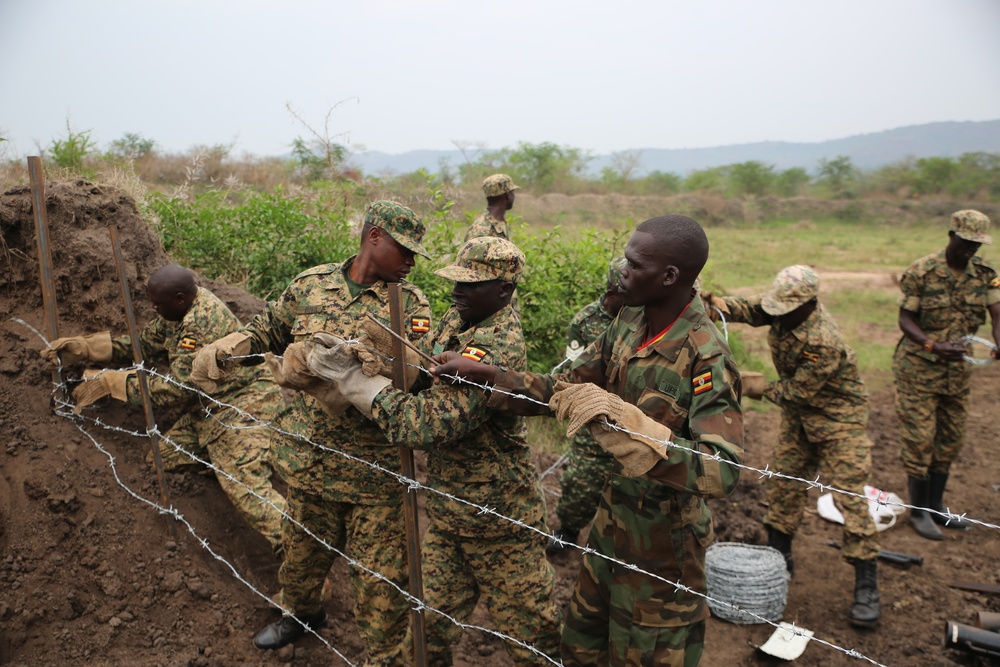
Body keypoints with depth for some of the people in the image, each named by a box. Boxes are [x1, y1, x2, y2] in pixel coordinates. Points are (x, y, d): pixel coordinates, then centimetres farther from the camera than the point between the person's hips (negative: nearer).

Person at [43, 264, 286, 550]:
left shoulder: (203, 322, -26)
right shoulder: (179, 311, 4)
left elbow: (175, 390, -23)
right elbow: (145, 345, 16)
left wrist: (109, 382, -16)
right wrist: (84, 347, 6)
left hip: (242, 405, -10)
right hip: (207, 406, 10)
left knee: (246, 488, -21)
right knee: (163, 458, 5)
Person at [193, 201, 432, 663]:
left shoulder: (410, 304, -8)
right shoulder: (310, 284, 1)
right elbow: (268, 329, 18)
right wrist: (225, 350, 1)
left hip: (375, 470, -3)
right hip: (308, 462, 4)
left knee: (380, 578, 5)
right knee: (302, 552, 26)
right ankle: (301, 612, 55)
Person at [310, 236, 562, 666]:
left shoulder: (497, 350, -29)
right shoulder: (457, 319, 1)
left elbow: (429, 423, -33)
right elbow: (418, 372, 8)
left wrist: (351, 377, -28)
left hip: (497, 516, -8)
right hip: (444, 500, 8)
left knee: (526, 622, 13)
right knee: (433, 615, 21)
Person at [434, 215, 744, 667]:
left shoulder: (707, 359, -26)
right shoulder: (629, 322, -4)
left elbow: (722, 473, -37)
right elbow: (560, 391, 2)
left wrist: (621, 417, -44)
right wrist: (481, 374, -8)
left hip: (664, 544, -7)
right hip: (612, 523, 7)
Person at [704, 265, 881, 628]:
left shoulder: (823, 343, -35)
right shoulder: (788, 309, -12)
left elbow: (799, 393, -26)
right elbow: (752, 310, -3)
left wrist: (763, 389, -10)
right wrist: (719, 304, -24)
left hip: (838, 422, -8)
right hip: (799, 418, 8)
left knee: (850, 498, -8)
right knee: (782, 485, 13)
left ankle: (866, 586, 1)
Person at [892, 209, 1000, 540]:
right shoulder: (920, 272, -14)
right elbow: (905, 319, -12)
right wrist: (933, 346, -29)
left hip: (958, 369, 6)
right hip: (919, 368, -5)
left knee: (951, 438, 14)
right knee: (919, 438, 0)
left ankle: (936, 504, 30)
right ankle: (918, 510, 14)